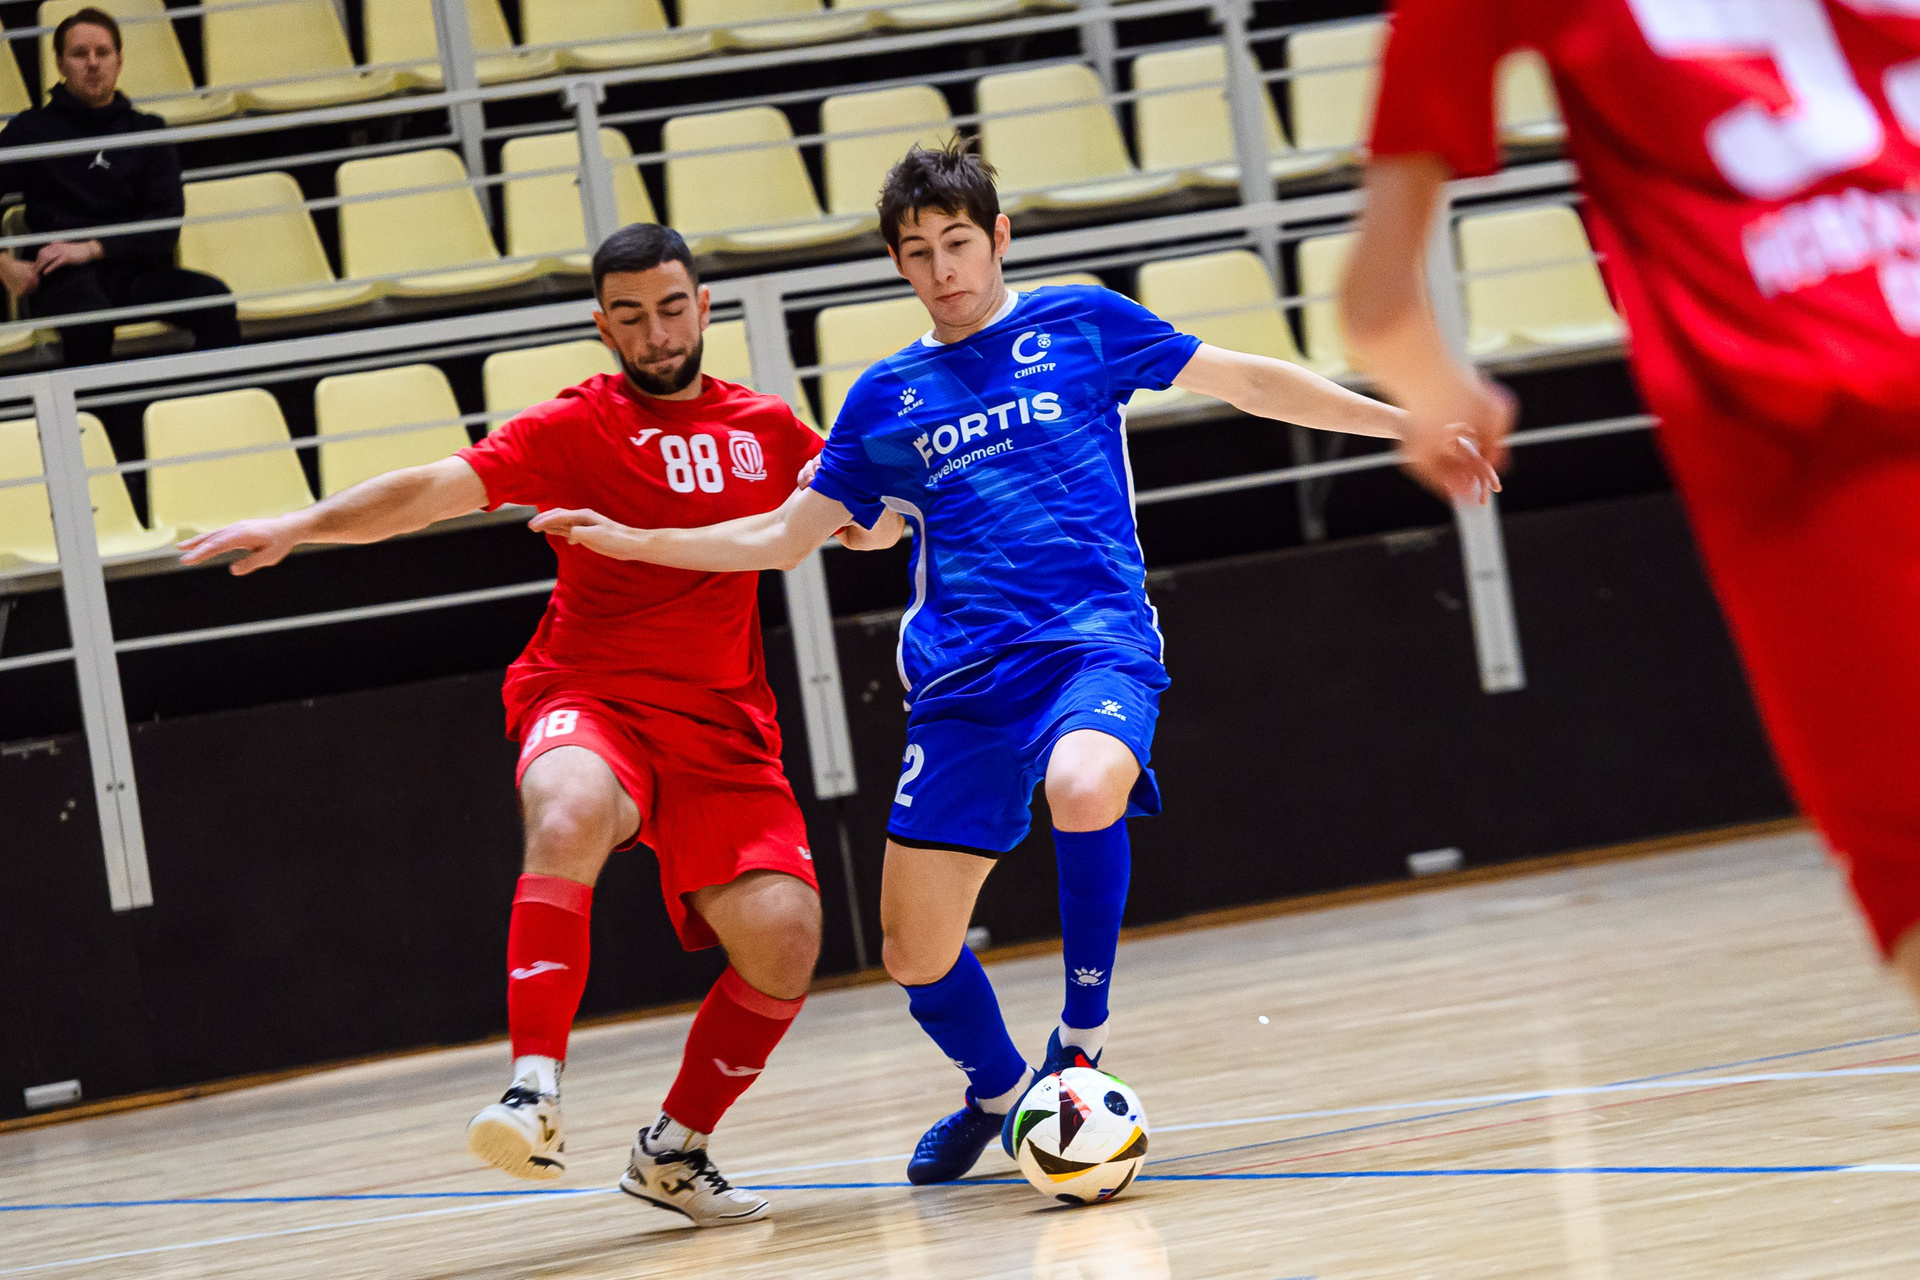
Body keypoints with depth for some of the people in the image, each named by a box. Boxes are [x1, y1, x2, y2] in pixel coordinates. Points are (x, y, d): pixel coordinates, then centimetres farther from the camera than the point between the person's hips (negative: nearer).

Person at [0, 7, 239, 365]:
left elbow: (166, 225, 6)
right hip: (64, 278, -2)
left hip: (135, 268, 2)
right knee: (89, 319, -40)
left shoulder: (148, 131, 16)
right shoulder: (34, 128, 11)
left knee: (215, 300, -29)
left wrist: (92, 249, -9)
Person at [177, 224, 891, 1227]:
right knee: (567, 819, -38)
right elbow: (441, 487, -14)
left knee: (784, 942, -12)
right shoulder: (578, 427, -1)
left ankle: (673, 1150, 10)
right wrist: (301, 525, -28)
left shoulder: (765, 429, 11)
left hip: (722, 729, 4)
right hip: (589, 702, -4)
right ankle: (536, 1093, -40)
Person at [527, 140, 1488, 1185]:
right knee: (916, 951, 0)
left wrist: (1400, 420, 9)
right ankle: (997, 1093, 32)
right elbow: (784, 536, 19)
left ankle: (1083, 1037, -16)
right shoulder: (884, 400, 14)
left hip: (1096, 639, -4)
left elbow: (1245, 380, 11)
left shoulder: (1079, 324, 7)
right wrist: (631, 542, 8)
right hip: (961, 683, 4)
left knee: (1085, 787, -38)